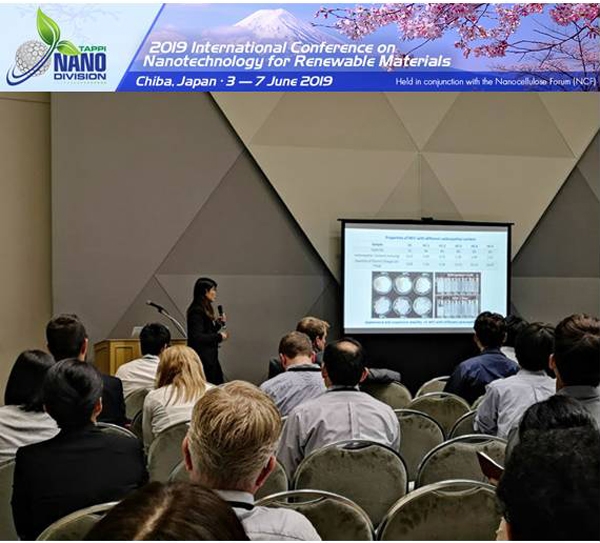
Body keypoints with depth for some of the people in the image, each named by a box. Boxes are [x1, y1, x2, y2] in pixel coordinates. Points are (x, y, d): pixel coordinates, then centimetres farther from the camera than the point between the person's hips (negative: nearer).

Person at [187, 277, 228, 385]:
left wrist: (218, 323, 8)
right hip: (203, 359, -10)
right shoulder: (197, 311, -15)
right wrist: (219, 337, -15)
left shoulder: (205, 310, 14)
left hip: (210, 357, 10)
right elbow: (197, 337, -22)